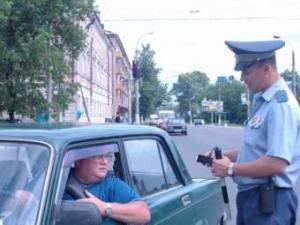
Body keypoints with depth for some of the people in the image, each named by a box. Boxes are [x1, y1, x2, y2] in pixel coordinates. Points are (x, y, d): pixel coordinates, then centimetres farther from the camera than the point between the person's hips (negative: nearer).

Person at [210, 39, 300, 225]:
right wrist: (226, 155, 7)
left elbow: (277, 163, -29)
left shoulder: (280, 104, -21)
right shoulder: (263, 101, 11)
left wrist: (231, 168, -18)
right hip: (252, 196, 9)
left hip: (268, 201, -9)